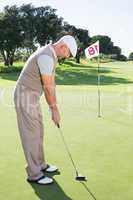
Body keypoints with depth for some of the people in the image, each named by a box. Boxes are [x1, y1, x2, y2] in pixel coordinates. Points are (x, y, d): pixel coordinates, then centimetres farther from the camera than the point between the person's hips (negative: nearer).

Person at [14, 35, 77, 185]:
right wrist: (55, 110, -12)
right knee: (31, 135, -4)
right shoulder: (46, 57, -24)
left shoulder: (52, 56, 11)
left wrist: (54, 108, 10)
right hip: (25, 97, -10)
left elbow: (51, 84, 12)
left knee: (38, 132, 16)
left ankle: (40, 165, 29)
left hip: (32, 96, 10)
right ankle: (34, 174, 6)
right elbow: (48, 87, -22)